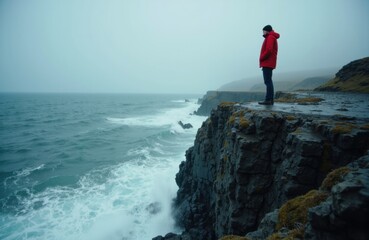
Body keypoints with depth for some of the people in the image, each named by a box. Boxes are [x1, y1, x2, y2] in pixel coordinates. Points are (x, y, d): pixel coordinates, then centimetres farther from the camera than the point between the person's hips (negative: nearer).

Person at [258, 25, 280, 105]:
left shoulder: (270, 37, -4)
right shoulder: (272, 37, 26)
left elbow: (268, 50, -18)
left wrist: (261, 58, -10)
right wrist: (262, 58, 12)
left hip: (267, 63, -10)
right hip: (269, 63, 10)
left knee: (268, 81, -13)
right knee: (269, 81, 9)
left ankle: (268, 99, -16)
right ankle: (270, 99, 10)